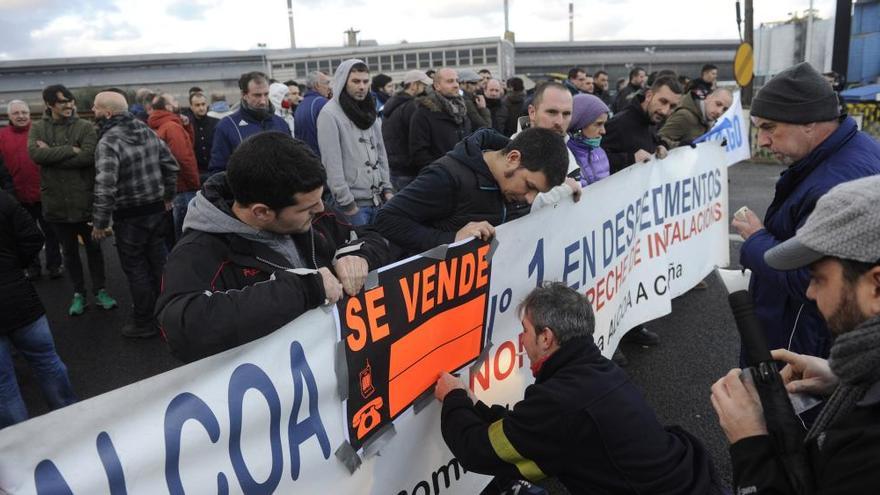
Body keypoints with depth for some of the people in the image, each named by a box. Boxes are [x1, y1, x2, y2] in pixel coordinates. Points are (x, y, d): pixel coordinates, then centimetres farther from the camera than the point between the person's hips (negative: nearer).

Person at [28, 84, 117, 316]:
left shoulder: (85, 127, -3)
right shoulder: (37, 128, 3)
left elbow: (88, 156, -18)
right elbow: (35, 153, -15)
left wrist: (51, 155, -14)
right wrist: (70, 151, -19)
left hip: (84, 199, -2)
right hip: (55, 201, 2)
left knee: (93, 247, 11)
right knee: (69, 250, 13)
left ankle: (100, 290, 24)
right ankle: (78, 293, 25)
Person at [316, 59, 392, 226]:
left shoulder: (370, 111, 12)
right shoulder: (330, 114, -11)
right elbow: (332, 163, -16)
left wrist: (387, 188, 8)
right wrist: (346, 202, -18)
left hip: (377, 200, 7)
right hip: (353, 202, -7)